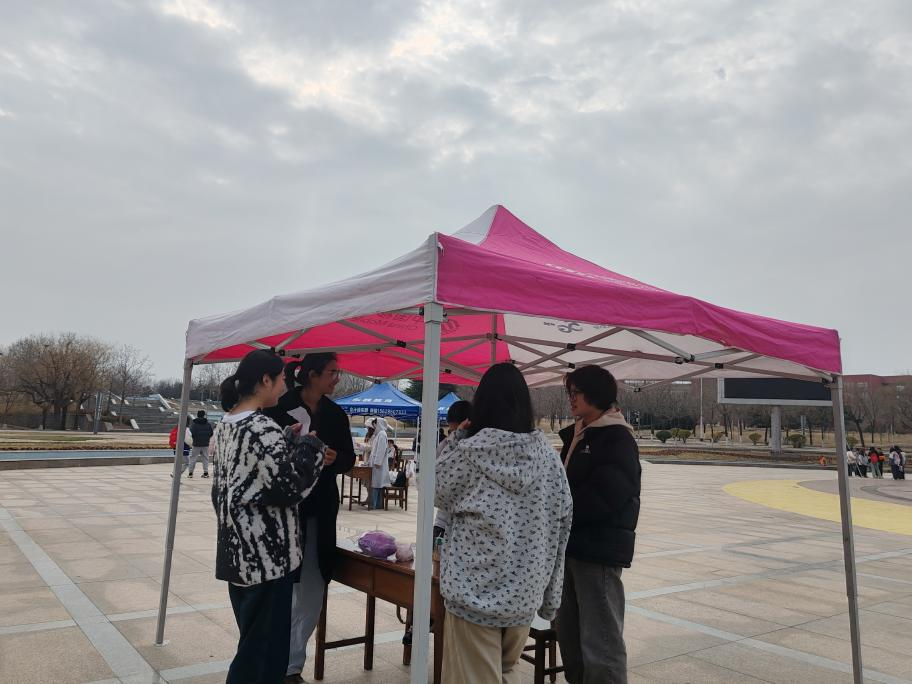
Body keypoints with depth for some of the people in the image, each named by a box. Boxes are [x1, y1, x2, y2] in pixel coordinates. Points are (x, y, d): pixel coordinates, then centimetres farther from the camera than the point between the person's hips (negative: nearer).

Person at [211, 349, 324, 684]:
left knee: (251, 637, 22)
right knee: (265, 645, 5)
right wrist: (317, 457, -5)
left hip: (236, 550, 9)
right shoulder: (264, 428, -21)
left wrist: (288, 443, 14)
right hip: (266, 553, -9)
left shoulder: (225, 425, 7)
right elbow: (292, 489, -20)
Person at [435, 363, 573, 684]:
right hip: (524, 589, 4)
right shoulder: (547, 455, -3)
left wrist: (456, 438, 7)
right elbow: (562, 519, 0)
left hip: (474, 588, -4)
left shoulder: (469, 451, -13)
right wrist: (550, 595, 9)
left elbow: (437, 492, 4)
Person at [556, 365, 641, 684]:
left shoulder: (617, 437, -12)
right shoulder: (577, 436, 14)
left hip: (600, 549, -9)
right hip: (571, 545, 9)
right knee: (569, 634, 19)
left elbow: (602, 496, -21)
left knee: (600, 643, -3)